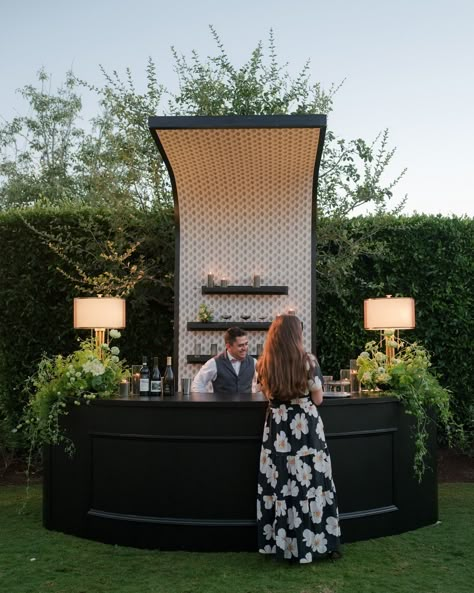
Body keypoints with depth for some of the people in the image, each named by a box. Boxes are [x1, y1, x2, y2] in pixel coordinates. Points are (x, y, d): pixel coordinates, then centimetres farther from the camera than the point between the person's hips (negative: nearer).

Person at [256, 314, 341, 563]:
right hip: (305, 426, -3)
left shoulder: (264, 364, 0)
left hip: (277, 427, 3)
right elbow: (318, 399, -4)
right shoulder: (308, 361, -10)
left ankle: (280, 543, 16)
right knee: (310, 482, 5)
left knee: (279, 483, 8)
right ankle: (317, 542, 12)